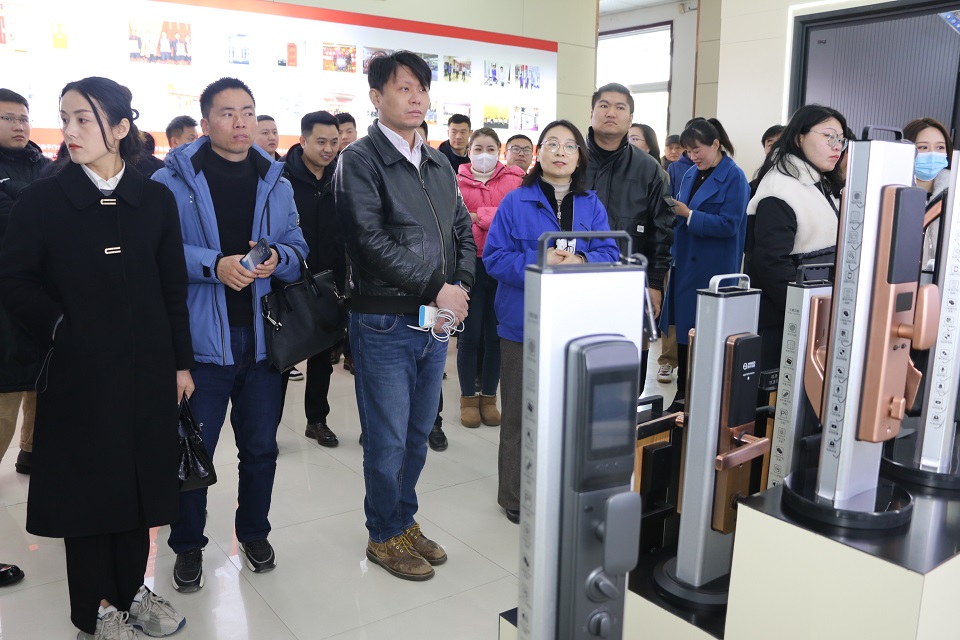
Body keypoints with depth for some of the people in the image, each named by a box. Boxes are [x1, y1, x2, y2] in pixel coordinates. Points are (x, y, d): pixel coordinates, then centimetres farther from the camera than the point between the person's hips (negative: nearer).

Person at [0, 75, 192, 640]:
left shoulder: (156, 201, 2)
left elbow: (174, 290, 3)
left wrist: (182, 362, 3)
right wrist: (60, 327, -10)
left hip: (145, 367, 2)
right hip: (78, 370, -1)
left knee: (137, 479, 11)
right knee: (86, 483, 7)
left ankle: (132, 591, 29)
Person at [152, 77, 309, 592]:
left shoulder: (276, 183, 10)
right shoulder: (174, 179, -4)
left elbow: (299, 250, 9)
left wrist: (277, 258, -13)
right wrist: (214, 265, -22)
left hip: (262, 336, 4)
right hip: (200, 338, -3)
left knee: (260, 446, 15)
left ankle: (254, 532, 36)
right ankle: (188, 545, 29)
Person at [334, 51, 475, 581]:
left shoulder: (438, 164, 13)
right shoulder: (359, 161, -8)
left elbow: (463, 231, 14)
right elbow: (372, 241, -18)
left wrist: (461, 287, -3)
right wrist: (437, 290, -17)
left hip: (437, 321, 6)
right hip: (385, 323, -6)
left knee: (418, 433, 16)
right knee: (387, 440, 4)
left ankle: (405, 521, 34)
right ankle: (384, 536, 24)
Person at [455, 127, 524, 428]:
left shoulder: (514, 180, 4)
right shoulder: (456, 182, 3)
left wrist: (479, 216, -12)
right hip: (470, 264, -1)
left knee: (495, 334, 9)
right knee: (470, 334, 4)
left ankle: (489, 397, 23)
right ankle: (468, 398, 19)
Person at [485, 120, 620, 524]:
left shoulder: (592, 206, 9)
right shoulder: (516, 202, -1)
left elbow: (610, 256, 2)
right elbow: (494, 257, -6)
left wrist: (578, 261, -19)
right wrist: (539, 262, -21)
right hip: (523, 322, -3)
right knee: (520, 413, 5)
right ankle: (514, 496, 20)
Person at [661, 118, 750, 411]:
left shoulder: (734, 177, -8)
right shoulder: (691, 175, 13)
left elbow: (728, 224, -16)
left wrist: (688, 214, -20)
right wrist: (674, 211, -3)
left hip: (712, 271, -7)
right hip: (685, 264, 7)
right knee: (683, 328, 11)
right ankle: (683, 394, 21)